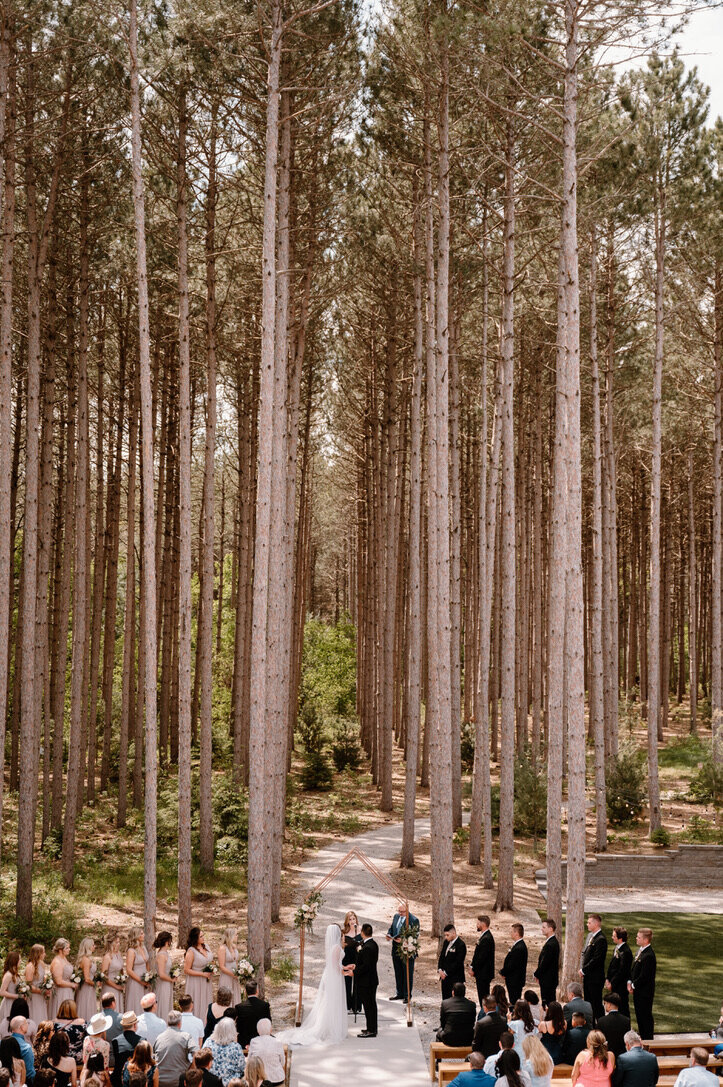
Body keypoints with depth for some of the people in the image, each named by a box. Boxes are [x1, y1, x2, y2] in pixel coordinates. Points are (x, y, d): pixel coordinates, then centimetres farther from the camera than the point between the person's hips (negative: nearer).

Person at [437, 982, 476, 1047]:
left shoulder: (444, 1003, -7)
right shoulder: (472, 1004, -5)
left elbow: (442, 1024, 3)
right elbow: (472, 1024, 5)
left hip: (449, 1040, -1)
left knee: (439, 1032, 31)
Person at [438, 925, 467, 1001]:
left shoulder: (461, 945, -15)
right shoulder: (446, 942, 10)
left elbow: (458, 963, -18)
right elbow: (442, 956, 15)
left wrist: (446, 973, -15)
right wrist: (440, 969, 0)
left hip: (455, 978, -7)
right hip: (444, 976, 7)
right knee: (445, 998, 8)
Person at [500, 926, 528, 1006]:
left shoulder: (519, 948, -24)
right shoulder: (520, 945, 10)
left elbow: (512, 965, -22)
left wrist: (503, 972, -7)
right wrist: (504, 972, 8)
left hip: (515, 981, -10)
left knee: (514, 1002, -5)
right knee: (513, 1001, 16)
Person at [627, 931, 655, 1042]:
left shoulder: (649, 955, -24)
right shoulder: (641, 951, 7)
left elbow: (644, 976, -23)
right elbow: (633, 969, 16)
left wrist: (634, 985, -11)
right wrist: (630, 982, 4)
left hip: (645, 992, -9)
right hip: (638, 991, 9)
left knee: (646, 1016, 1)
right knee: (639, 1015, 18)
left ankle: (648, 1039, 11)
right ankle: (642, 1036, 30)